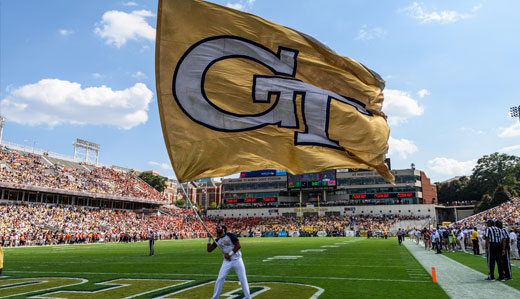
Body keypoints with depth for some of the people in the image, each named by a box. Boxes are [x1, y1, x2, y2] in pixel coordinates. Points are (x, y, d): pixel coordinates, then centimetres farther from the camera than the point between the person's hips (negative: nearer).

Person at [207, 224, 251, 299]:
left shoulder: (230, 235, -11)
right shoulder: (217, 240, 6)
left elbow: (238, 246, -15)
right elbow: (209, 250, 9)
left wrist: (230, 254, -17)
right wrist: (209, 239, -1)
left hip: (237, 260, -4)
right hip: (227, 261, 4)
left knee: (243, 279, 0)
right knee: (220, 279, -1)